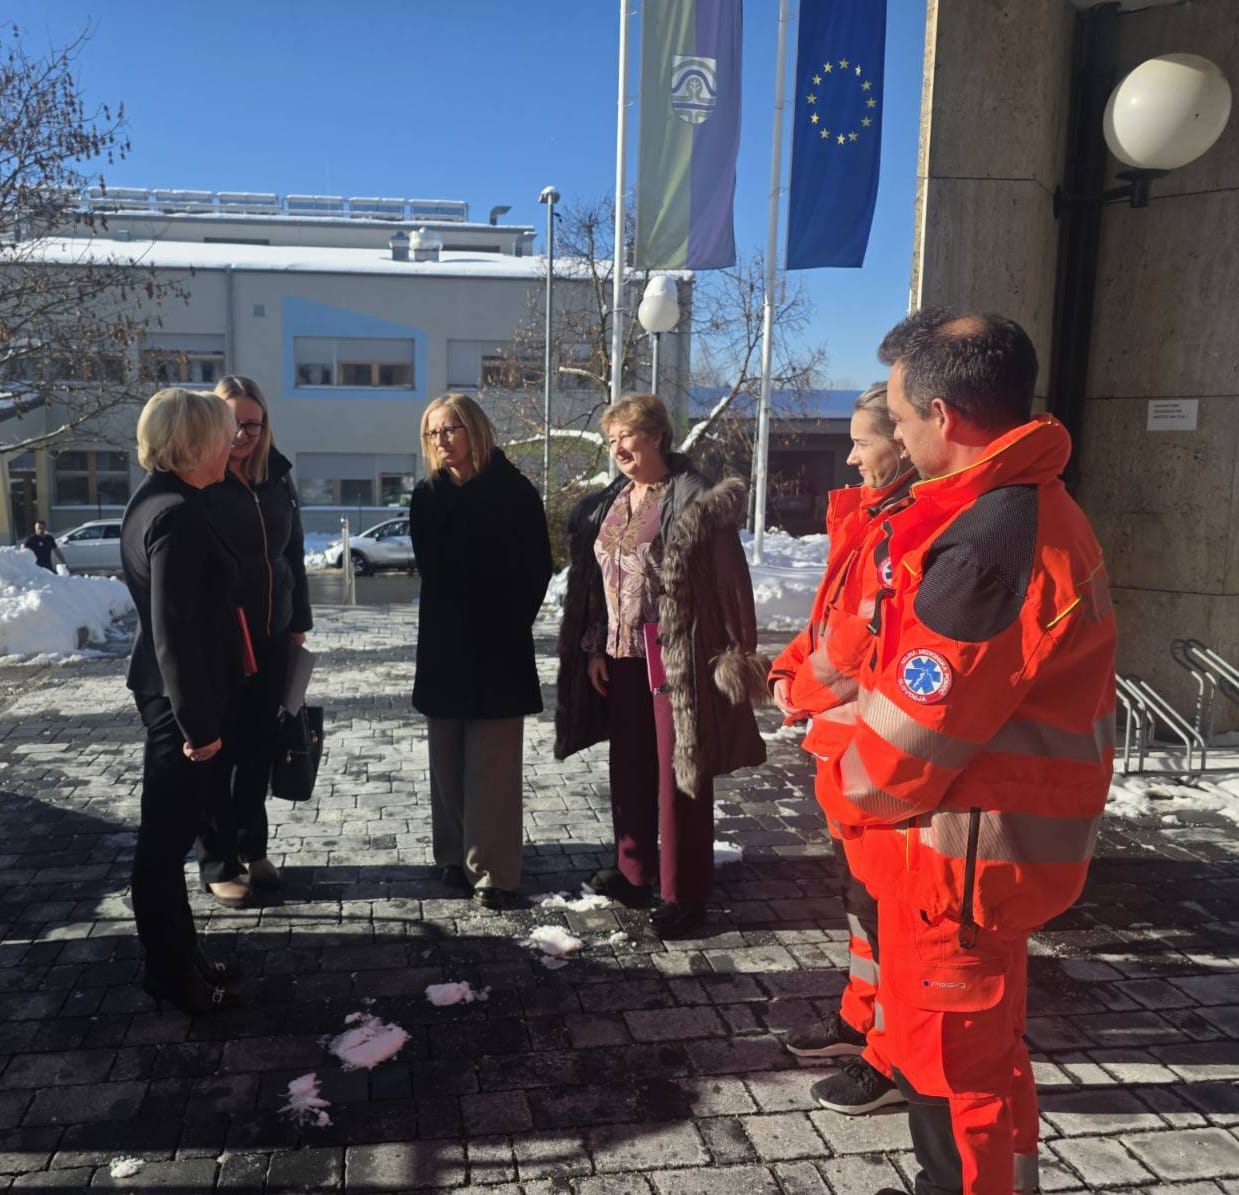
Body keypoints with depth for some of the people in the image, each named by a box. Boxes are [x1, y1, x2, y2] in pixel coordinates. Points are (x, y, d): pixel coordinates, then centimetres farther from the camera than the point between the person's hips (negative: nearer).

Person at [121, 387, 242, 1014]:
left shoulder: (154, 501, 10)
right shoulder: (177, 515, -21)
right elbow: (174, 629, -24)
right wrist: (199, 722, -20)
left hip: (167, 691, 10)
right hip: (180, 697, -10)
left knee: (169, 832, 19)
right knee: (167, 837, 3)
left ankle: (176, 953, 33)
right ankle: (169, 970, 18)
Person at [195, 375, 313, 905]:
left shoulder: (276, 478, 8)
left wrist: (299, 623, 11)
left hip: (270, 636, 5)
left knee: (259, 745, 12)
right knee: (217, 749, 5)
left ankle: (252, 848, 27)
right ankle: (217, 864, 16)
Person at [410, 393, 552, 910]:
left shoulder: (513, 491, -5)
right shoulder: (427, 496, 5)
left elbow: (538, 567, -2)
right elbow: (431, 567, 11)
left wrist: (510, 623, -5)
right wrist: (451, 623, 3)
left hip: (498, 646, -4)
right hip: (444, 644, 4)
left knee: (492, 766, -2)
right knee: (448, 761, 9)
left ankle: (494, 870, 4)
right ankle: (456, 856, 21)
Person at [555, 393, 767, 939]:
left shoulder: (695, 500, -11)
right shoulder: (606, 505, 11)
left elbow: (728, 583, -13)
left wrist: (736, 657, -15)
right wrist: (595, 648, 12)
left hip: (676, 657, -7)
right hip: (622, 655, 7)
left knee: (678, 773, 1)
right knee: (629, 767, 16)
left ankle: (683, 894, 13)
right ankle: (633, 871, 33)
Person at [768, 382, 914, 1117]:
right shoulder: (868, 518, 13)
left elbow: (877, 644, -24)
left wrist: (810, 692, -13)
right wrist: (792, 670, 4)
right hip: (844, 742, 10)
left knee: (881, 901, 2)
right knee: (858, 890, 20)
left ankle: (893, 1059, 17)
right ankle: (862, 1018, 36)